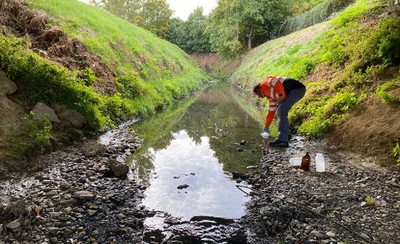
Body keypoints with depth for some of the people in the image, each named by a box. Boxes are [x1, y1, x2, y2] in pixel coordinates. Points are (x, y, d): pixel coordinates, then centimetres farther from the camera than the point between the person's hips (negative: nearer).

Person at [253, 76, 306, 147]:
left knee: (281, 111, -15)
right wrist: (266, 126, 33)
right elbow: (271, 110, 30)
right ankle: (286, 134, 24)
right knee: (279, 110, 19)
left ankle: (283, 140, -20)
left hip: (297, 89, -10)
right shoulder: (270, 95, 27)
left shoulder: (265, 84, 2)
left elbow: (278, 83, -16)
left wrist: (281, 96, -11)